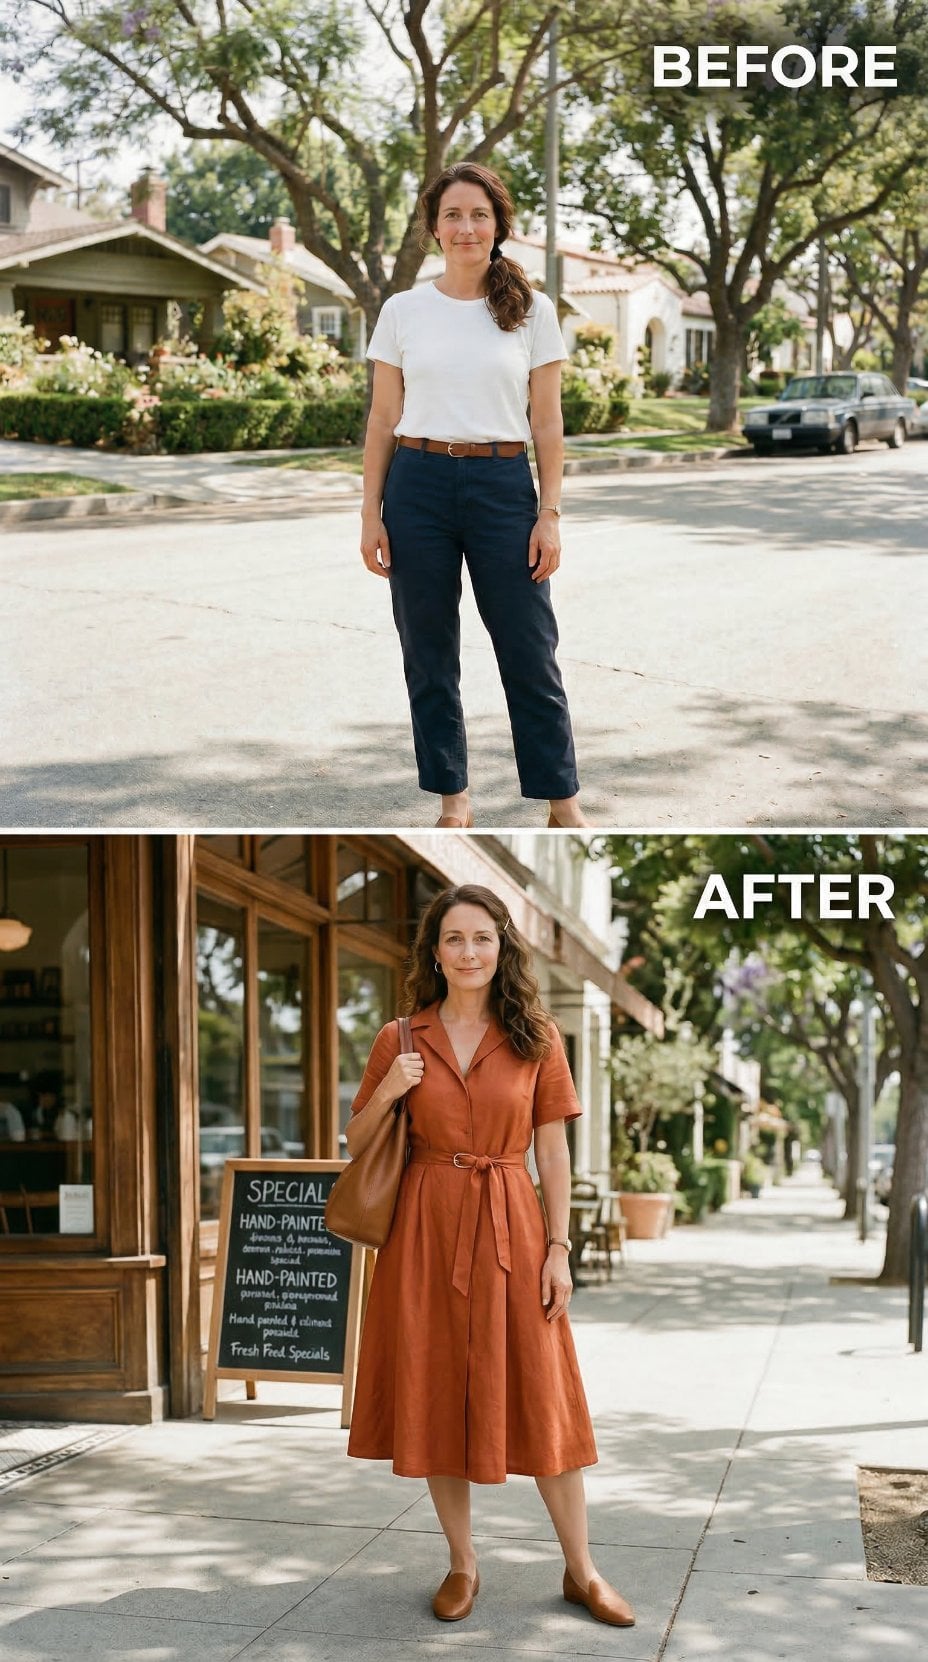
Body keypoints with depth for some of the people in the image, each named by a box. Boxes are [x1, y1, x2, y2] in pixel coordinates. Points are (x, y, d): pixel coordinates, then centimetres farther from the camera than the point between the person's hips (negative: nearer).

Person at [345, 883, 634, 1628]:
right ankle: (463, 1565, 21)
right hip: (426, 1225, 1)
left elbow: (554, 1154, 2)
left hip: (509, 1228, -1)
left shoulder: (536, 1038, 1)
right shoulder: (401, 1040, 2)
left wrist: (559, 1248, -4)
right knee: (437, 1399, 6)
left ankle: (582, 1571, 14)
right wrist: (387, 1093, -10)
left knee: (540, 1399, 2)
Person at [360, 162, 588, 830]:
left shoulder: (532, 311, 2)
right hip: (420, 485, 1)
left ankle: (563, 799, 12)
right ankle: (453, 795, 18)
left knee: (530, 651, 1)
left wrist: (550, 514, -4)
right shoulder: (403, 311, 5)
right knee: (429, 655, 6)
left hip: (503, 486, -1)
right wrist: (372, 514, 1)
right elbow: (384, 419, 7)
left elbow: (547, 422, 2)